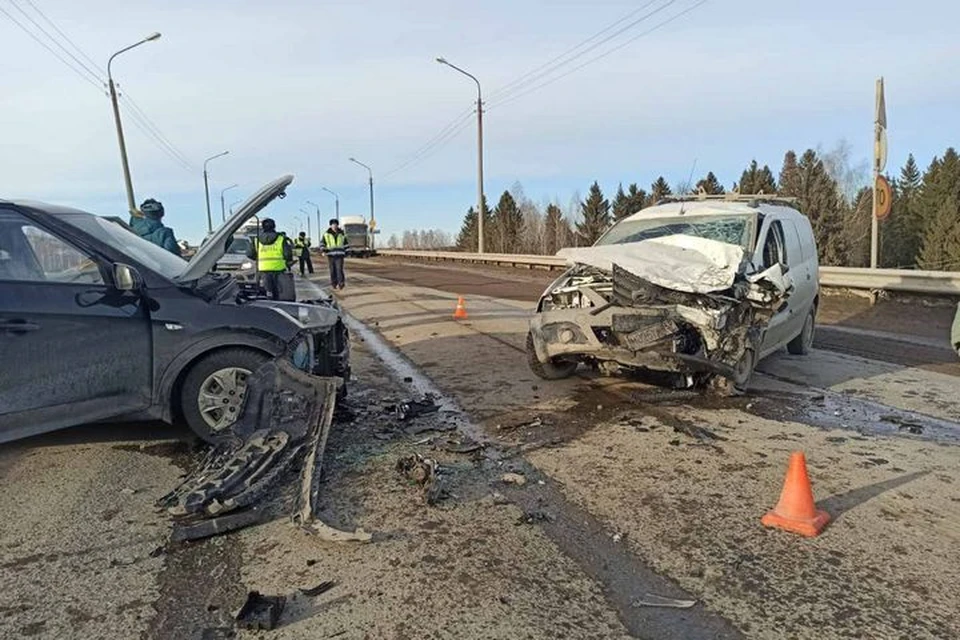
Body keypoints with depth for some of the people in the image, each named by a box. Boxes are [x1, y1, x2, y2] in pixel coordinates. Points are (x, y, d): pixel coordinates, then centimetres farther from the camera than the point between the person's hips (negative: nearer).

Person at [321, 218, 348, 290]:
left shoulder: (342, 234, 8)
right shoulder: (326, 234, 3)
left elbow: (345, 243, 17)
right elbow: (322, 242, 9)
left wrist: (346, 251, 11)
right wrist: (323, 249, -8)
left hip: (340, 255, 0)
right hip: (330, 255, 0)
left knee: (339, 269, -12)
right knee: (332, 270, 3)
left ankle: (341, 283, -15)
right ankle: (334, 283, 12)